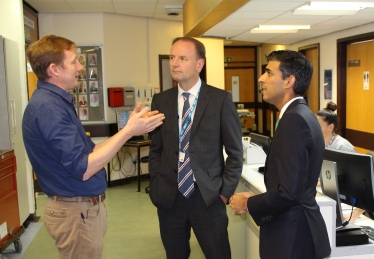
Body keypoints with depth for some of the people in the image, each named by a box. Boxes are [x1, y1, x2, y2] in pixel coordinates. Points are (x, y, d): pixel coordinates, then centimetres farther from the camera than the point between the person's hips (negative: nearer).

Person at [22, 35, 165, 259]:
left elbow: (86, 151, 8)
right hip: (77, 212, -9)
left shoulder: (56, 101, 8)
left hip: (86, 206, 9)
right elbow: (82, 168, -26)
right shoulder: (48, 106, -22)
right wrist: (128, 131, -23)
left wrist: (131, 127, 4)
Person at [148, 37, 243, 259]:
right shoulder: (161, 100, 5)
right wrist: (156, 188, 4)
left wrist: (225, 191, -4)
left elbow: (235, 151, -2)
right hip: (168, 197, 3)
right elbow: (155, 150, 10)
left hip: (208, 197, -3)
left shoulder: (221, 99, -5)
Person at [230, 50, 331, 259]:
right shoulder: (300, 114, 8)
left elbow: (288, 192, -26)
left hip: (292, 236, -9)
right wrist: (257, 199, 6)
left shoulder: (295, 119, -22)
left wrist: (248, 205, -12)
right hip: (297, 229, 9)